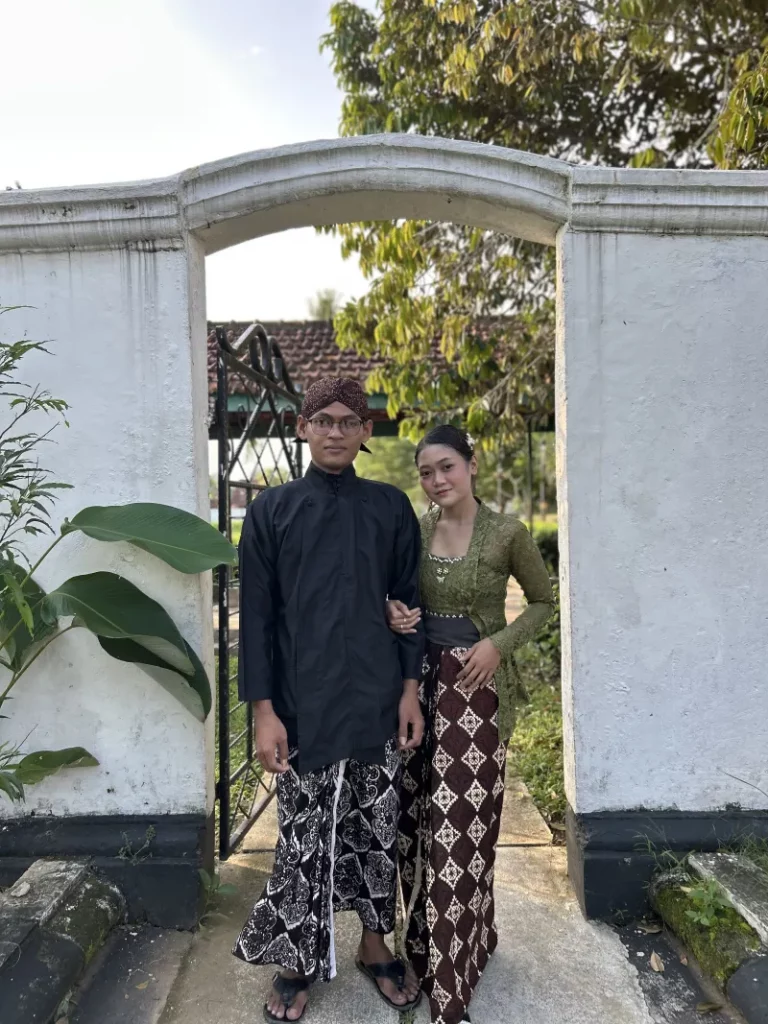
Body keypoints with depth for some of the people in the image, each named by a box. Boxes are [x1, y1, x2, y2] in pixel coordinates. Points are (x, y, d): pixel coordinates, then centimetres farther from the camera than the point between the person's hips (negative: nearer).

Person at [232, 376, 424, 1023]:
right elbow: (257, 615, -1)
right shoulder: (272, 511, 0)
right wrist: (264, 710, -5)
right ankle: (297, 962, 31)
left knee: (378, 831, 14)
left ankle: (376, 944, 36)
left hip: (378, 703, 2)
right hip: (304, 708, -1)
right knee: (304, 839, 9)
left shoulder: (391, 507, 4)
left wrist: (411, 690, 1)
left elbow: (408, 601, 6)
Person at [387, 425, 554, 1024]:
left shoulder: (507, 533, -7)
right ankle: (430, 941, 36)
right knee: (419, 816, 11)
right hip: (420, 682, 4)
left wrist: (499, 643, -11)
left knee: (460, 821, -1)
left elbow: (544, 602, 3)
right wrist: (394, 617, -7)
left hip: (477, 687, -4)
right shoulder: (412, 533, 3)